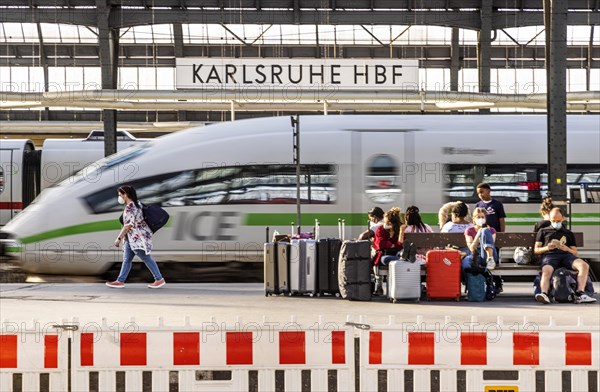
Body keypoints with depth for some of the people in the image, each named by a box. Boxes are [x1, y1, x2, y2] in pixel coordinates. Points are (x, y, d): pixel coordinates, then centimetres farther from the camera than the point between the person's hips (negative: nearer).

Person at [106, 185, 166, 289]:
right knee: (126, 259, 9)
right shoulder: (136, 203, 12)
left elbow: (128, 225, -23)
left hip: (138, 237, -10)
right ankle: (120, 281, 10)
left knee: (146, 259, -3)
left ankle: (159, 279, 4)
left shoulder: (130, 207, -19)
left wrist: (119, 238, -18)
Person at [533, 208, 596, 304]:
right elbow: (536, 250, 19)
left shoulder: (569, 233, 31)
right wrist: (546, 248, -3)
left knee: (584, 265, -30)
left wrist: (567, 249, 0)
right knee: (546, 272, -39)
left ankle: (580, 294, -42)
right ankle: (544, 294, -61)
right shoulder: (543, 231, 28)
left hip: (566, 255, 2)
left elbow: (575, 253, 24)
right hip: (549, 256, -2)